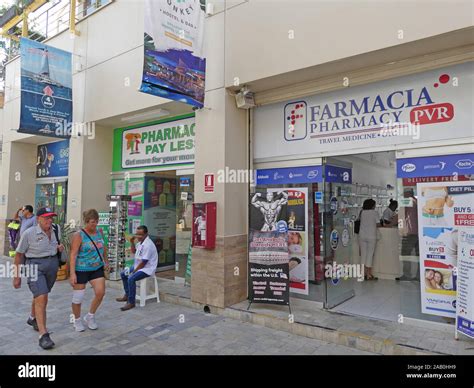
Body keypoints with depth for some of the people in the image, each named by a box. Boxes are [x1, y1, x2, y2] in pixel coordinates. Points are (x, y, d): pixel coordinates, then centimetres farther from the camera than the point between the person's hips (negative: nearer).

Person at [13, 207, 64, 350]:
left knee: (40, 294, 22)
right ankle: (43, 335, -12)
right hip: (35, 265, -5)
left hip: (52, 264, 5)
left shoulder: (55, 231, 3)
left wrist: (60, 248, -3)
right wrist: (17, 276, -2)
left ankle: (33, 318, 49)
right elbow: (19, 255, -4)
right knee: (41, 298, -16)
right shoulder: (29, 233, -11)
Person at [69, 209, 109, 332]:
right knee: (78, 297, 6)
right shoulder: (79, 235, -12)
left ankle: (90, 317, 18)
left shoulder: (99, 232, 5)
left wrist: (105, 261, 25)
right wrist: (72, 273, -21)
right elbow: (73, 255, -16)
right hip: (81, 270, -5)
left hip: (97, 269, 5)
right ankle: (77, 320, 31)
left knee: (100, 292, -5)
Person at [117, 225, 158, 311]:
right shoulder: (141, 242, 5)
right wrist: (132, 243, 4)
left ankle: (131, 302, -18)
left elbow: (143, 262, -25)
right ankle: (127, 295, 28)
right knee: (123, 274, 17)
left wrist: (133, 271, -16)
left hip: (147, 269, -11)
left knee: (131, 279, -29)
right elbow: (134, 252, 22)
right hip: (138, 266, 11)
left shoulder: (148, 245, -26)